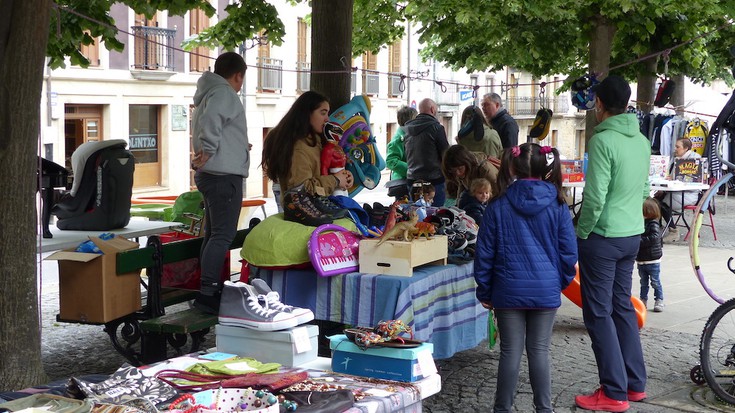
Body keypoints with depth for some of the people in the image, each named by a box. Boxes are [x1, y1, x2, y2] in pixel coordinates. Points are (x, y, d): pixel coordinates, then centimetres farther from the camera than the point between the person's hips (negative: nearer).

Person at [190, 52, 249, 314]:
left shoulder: (208, 94, 19)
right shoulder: (225, 94, -12)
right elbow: (210, 121, -31)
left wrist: (238, 146, 27)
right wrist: (208, 152, -23)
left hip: (210, 175, 11)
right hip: (225, 175, -11)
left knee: (213, 234, 15)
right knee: (223, 236, -11)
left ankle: (211, 291, 23)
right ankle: (207, 293, -14)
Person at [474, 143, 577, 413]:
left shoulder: (498, 207, -5)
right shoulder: (558, 206, -3)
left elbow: (484, 253, -2)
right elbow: (569, 252, 0)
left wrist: (484, 292, 8)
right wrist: (560, 282, 16)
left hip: (509, 291, -1)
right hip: (547, 290, 1)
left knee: (511, 352, 6)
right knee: (539, 350, 8)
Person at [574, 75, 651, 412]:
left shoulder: (603, 140, -19)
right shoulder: (642, 140, 6)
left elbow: (595, 198, -22)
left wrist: (581, 234, -9)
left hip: (602, 237, -8)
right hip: (632, 235, 8)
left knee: (599, 314, 1)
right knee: (623, 307, 17)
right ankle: (635, 384, 22)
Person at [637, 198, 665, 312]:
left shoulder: (653, 224, -16)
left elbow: (654, 238, -27)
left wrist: (640, 241, -29)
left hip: (653, 261, -7)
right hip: (641, 260, 7)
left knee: (655, 282, 3)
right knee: (643, 282, 15)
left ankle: (659, 301, 12)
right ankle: (643, 301, 23)